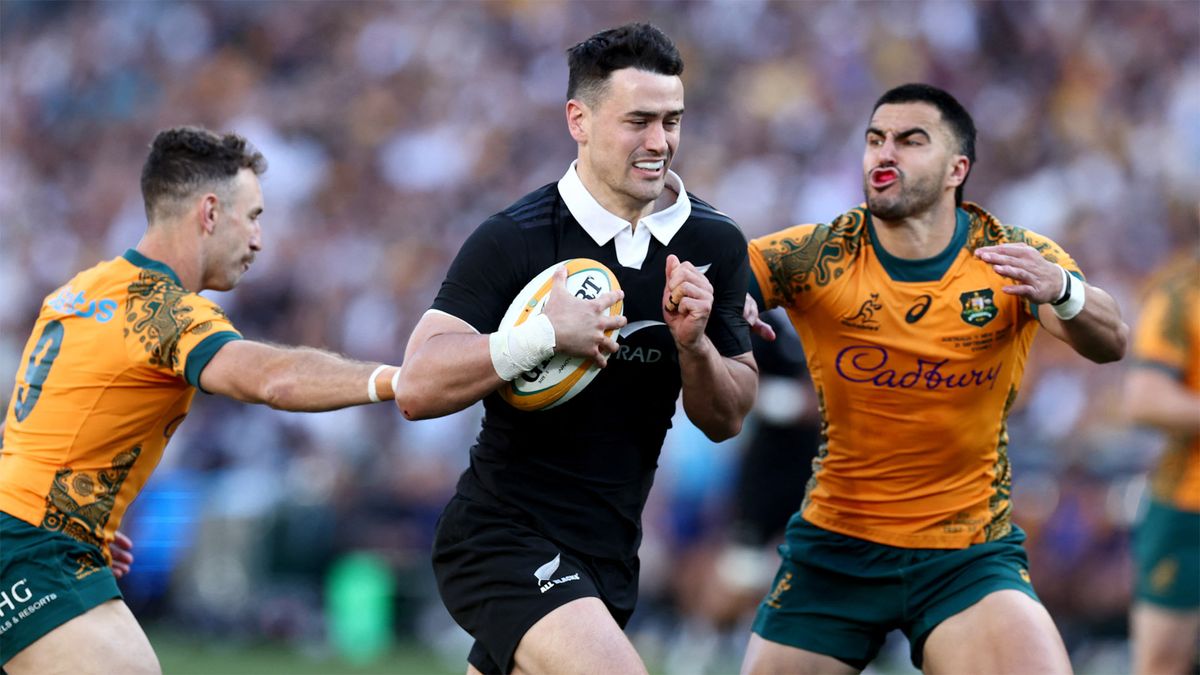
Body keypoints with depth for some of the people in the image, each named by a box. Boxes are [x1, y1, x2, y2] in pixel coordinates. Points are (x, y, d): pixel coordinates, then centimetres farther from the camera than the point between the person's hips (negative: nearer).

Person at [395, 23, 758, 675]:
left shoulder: (715, 246, 3)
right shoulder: (512, 240, -13)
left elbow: (725, 420, 8)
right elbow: (416, 388, -20)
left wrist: (694, 345, -12)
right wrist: (542, 334, -29)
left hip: (608, 554, 7)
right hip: (502, 539, -6)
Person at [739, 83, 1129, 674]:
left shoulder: (1016, 259, -7)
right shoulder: (815, 259, -6)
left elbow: (1109, 343, -22)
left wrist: (1061, 291, -44)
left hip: (971, 557, -1)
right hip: (834, 550, 2)